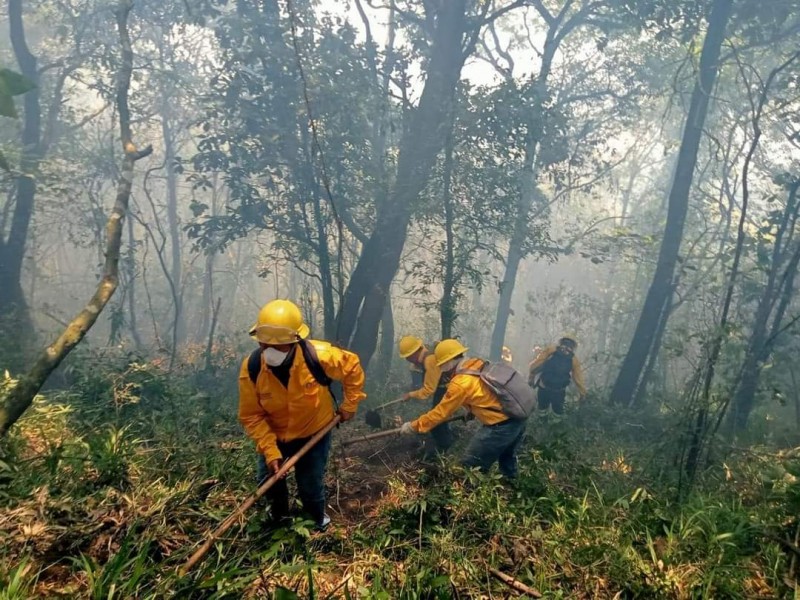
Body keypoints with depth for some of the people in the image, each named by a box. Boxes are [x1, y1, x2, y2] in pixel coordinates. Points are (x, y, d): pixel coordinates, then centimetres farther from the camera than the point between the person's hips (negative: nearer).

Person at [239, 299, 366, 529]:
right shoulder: (251, 368, -28)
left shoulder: (317, 356, -34)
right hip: (276, 435, 2)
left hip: (315, 432, -2)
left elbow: (352, 368, -14)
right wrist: (270, 451, -25)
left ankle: (317, 519, 41)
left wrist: (349, 405, -7)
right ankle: (279, 516, 47)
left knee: (311, 483, 7)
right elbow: (251, 416, -18)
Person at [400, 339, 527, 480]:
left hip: (502, 426, -9)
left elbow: (440, 412, -9)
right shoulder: (479, 365, 5)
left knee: (471, 466, 3)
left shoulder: (460, 383, -17)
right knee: (507, 459, 30)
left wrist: (413, 426, 0)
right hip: (518, 417, 9)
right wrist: (472, 410, 29)